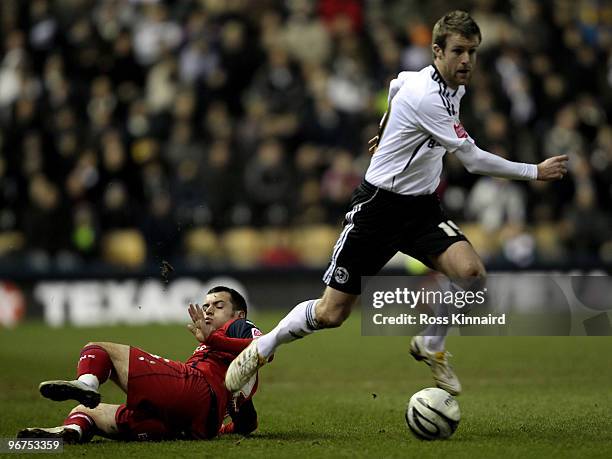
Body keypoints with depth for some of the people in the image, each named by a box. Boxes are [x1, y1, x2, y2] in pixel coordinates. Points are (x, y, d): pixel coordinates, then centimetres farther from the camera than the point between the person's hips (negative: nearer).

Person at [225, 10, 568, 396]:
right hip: (379, 204, -7)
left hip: (422, 206, 7)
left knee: (471, 272, -21)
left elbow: (396, 85, 24)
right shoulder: (427, 97, -25)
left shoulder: (452, 85, 2)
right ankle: (261, 350, 23)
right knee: (331, 314, -4)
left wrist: (386, 131, 37)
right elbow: (474, 160, -24)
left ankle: (431, 346, 4)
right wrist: (535, 172, -18)